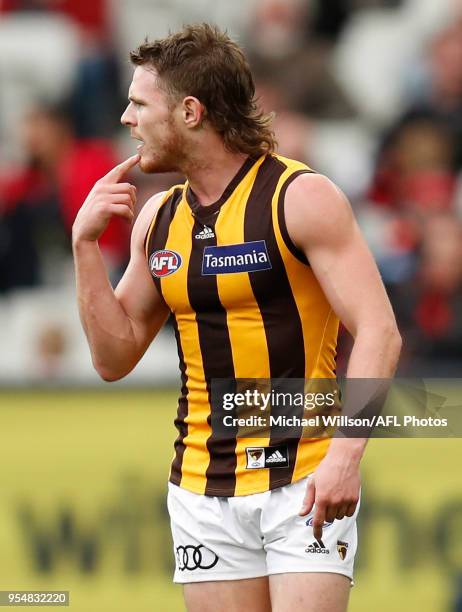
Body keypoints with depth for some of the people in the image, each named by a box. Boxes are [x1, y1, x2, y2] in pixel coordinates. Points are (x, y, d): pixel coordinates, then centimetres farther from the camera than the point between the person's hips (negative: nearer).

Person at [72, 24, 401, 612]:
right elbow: (114, 357, 13)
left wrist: (345, 453, -25)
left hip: (304, 481, -5)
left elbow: (378, 333, -13)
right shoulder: (157, 219, 11)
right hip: (203, 490, 6)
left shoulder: (301, 198, -8)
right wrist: (85, 244, 2)